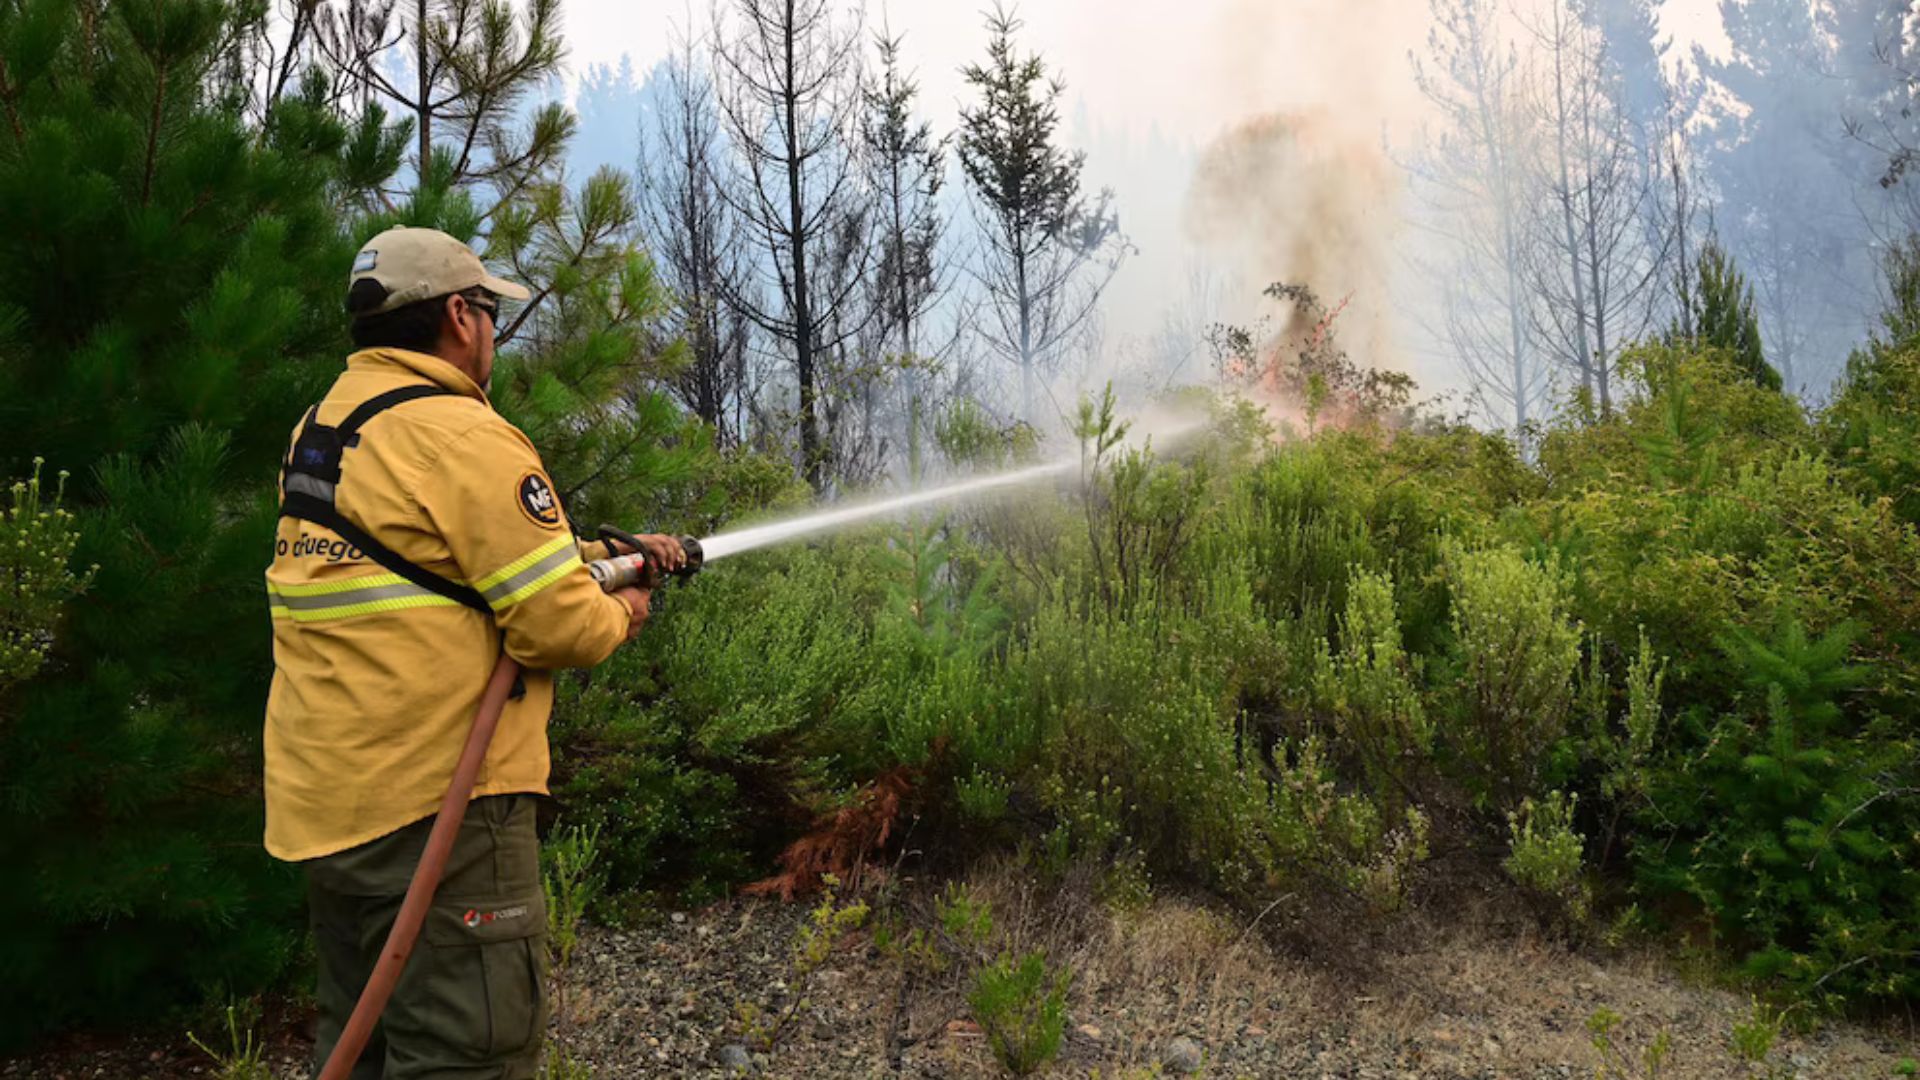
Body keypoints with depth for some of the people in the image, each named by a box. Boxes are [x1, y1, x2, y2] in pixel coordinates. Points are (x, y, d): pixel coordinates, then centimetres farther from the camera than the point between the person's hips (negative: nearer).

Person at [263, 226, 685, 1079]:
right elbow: (561, 626, -18)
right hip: (433, 805, -9)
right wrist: (618, 613, 3)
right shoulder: (460, 436, -16)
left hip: (325, 802, 10)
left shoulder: (319, 432, 13)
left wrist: (605, 553, 19)